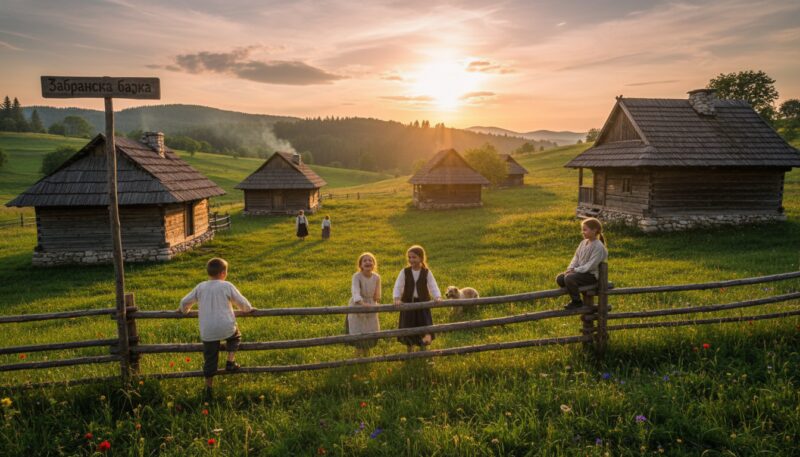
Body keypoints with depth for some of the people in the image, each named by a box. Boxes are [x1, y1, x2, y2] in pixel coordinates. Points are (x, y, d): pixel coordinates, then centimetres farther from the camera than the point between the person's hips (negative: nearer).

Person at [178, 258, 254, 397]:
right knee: (235, 336, 30)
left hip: (207, 332, 3)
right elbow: (242, 302, 3)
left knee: (209, 359, 13)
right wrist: (248, 309, 24)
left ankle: (208, 387, 19)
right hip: (226, 327, -2)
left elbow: (185, 301, 12)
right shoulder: (227, 286, -3)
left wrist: (184, 310, 35)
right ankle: (230, 362, 19)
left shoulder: (200, 287, 5)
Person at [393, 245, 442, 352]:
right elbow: (398, 286, -13)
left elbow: (433, 286, -13)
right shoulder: (404, 272, -5)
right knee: (408, 329, 9)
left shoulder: (427, 272, -5)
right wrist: (397, 298, -30)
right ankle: (410, 352, 27)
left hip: (423, 303, -1)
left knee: (424, 328, -9)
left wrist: (438, 297, -31)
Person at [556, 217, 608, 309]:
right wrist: (570, 268, -6)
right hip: (580, 271, 9)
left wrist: (575, 270, -21)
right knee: (559, 279, -7)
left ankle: (577, 302, -11)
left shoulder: (599, 247, -18)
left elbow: (590, 265, -22)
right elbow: (576, 257, 11)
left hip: (591, 275, -9)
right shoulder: (583, 243, 9)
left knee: (569, 278, -31)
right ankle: (575, 296, 11)